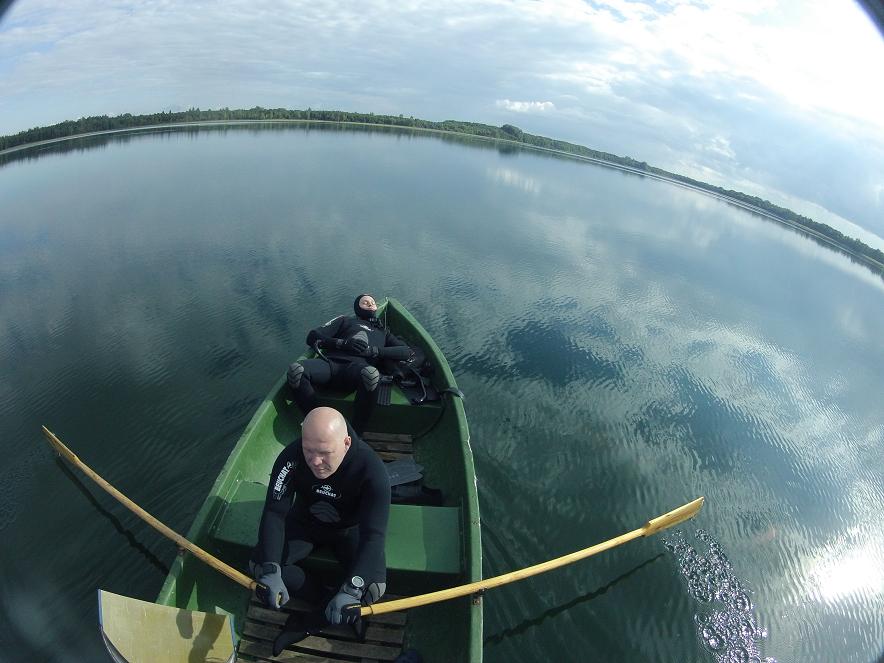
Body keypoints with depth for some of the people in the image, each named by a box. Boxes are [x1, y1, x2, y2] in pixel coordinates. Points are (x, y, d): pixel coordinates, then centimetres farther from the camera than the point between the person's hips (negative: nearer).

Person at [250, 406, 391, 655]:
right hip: (305, 521, 3)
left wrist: (350, 590, -50)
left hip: (350, 528, -2)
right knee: (257, 564, -18)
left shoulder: (371, 469, -36)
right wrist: (270, 570, -40)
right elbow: (274, 513, -27)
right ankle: (325, 601, -4)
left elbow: (373, 535, -38)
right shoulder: (291, 457, -28)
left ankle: (307, 624, -4)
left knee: (374, 587, -25)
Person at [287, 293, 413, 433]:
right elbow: (313, 336, 19)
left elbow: (406, 351, 19)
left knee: (370, 374, -41)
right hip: (332, 361, 1)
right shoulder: (345, 320, 32)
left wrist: (374, 351, 3)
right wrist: (343, 343, 1)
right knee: (295, 371, -33)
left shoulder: (383, 332, 36)